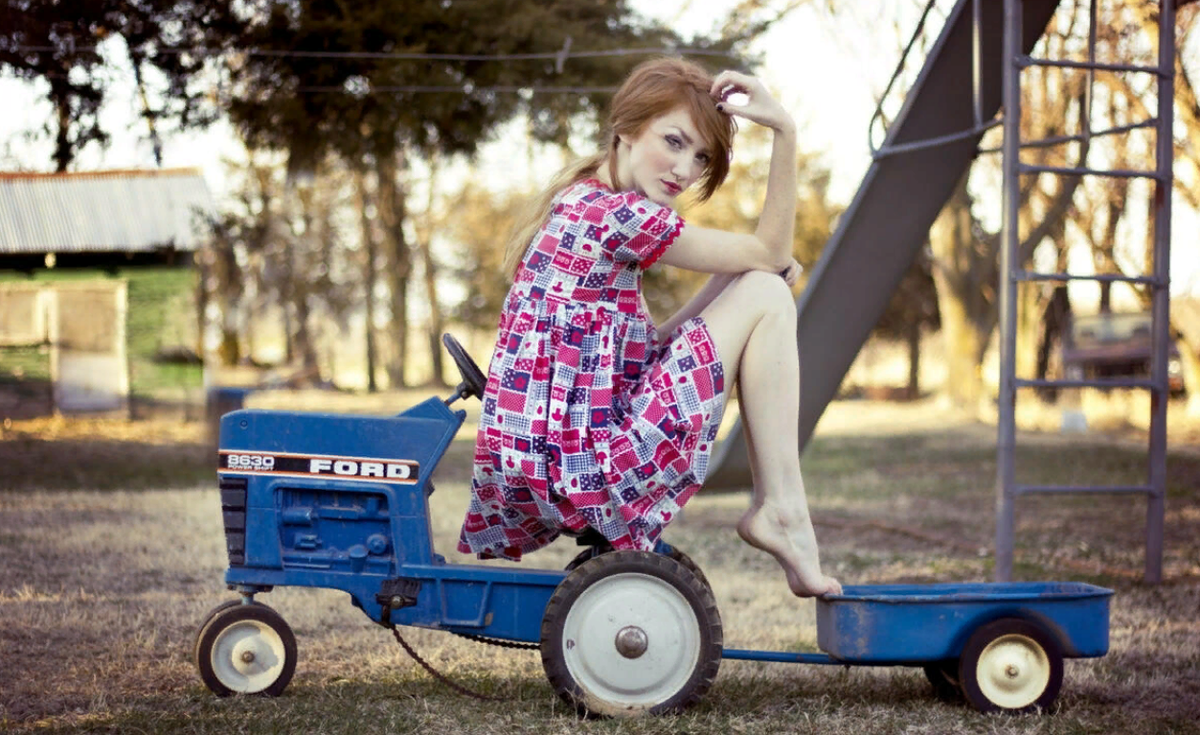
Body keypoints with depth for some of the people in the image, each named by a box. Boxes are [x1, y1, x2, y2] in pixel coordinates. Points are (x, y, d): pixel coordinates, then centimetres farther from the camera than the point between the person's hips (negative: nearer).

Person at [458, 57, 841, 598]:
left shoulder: (579, 204, 17)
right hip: (586, 470, -10)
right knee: (766, 296, -2)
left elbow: (649, 342, 16)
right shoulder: (619, 213, -13)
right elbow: (771, 254, -3)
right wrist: (785, 132, -5)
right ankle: (781, 512, 0)